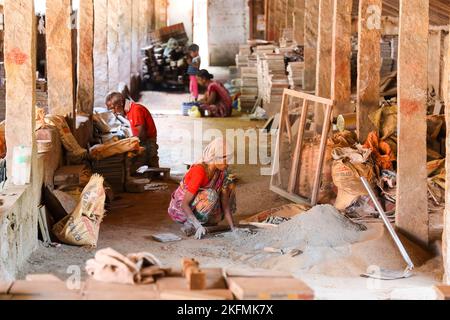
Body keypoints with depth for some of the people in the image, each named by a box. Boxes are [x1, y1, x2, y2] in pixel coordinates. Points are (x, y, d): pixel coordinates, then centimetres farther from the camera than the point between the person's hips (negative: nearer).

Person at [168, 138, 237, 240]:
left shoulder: (222, 172, -7)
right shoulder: (199, 171, -28)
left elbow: (225, 204, -6)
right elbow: (184, 204, -29)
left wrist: (233, 228, -15)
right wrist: (198, 226, -38)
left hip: (195, 208, 8)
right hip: (180, 208, -8)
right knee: (210, 195, -32)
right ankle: (189, 224, -14)